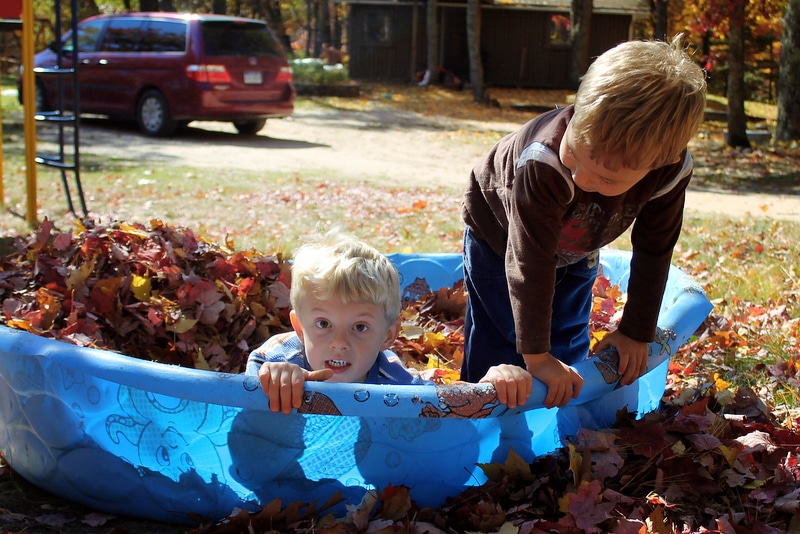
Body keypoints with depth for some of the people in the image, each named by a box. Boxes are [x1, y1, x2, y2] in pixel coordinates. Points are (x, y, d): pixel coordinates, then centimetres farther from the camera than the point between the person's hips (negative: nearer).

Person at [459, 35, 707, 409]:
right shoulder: (543, 164, -47)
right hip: (501, 234, -4)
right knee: (498, 344, -5)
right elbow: (531, 260, -41)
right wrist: (536, 355, -38)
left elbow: (654, 253, -16)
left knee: (570, 348, 11)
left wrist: (635, 333, -11)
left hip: (576, 248, 4)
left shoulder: (671, 172, -33)